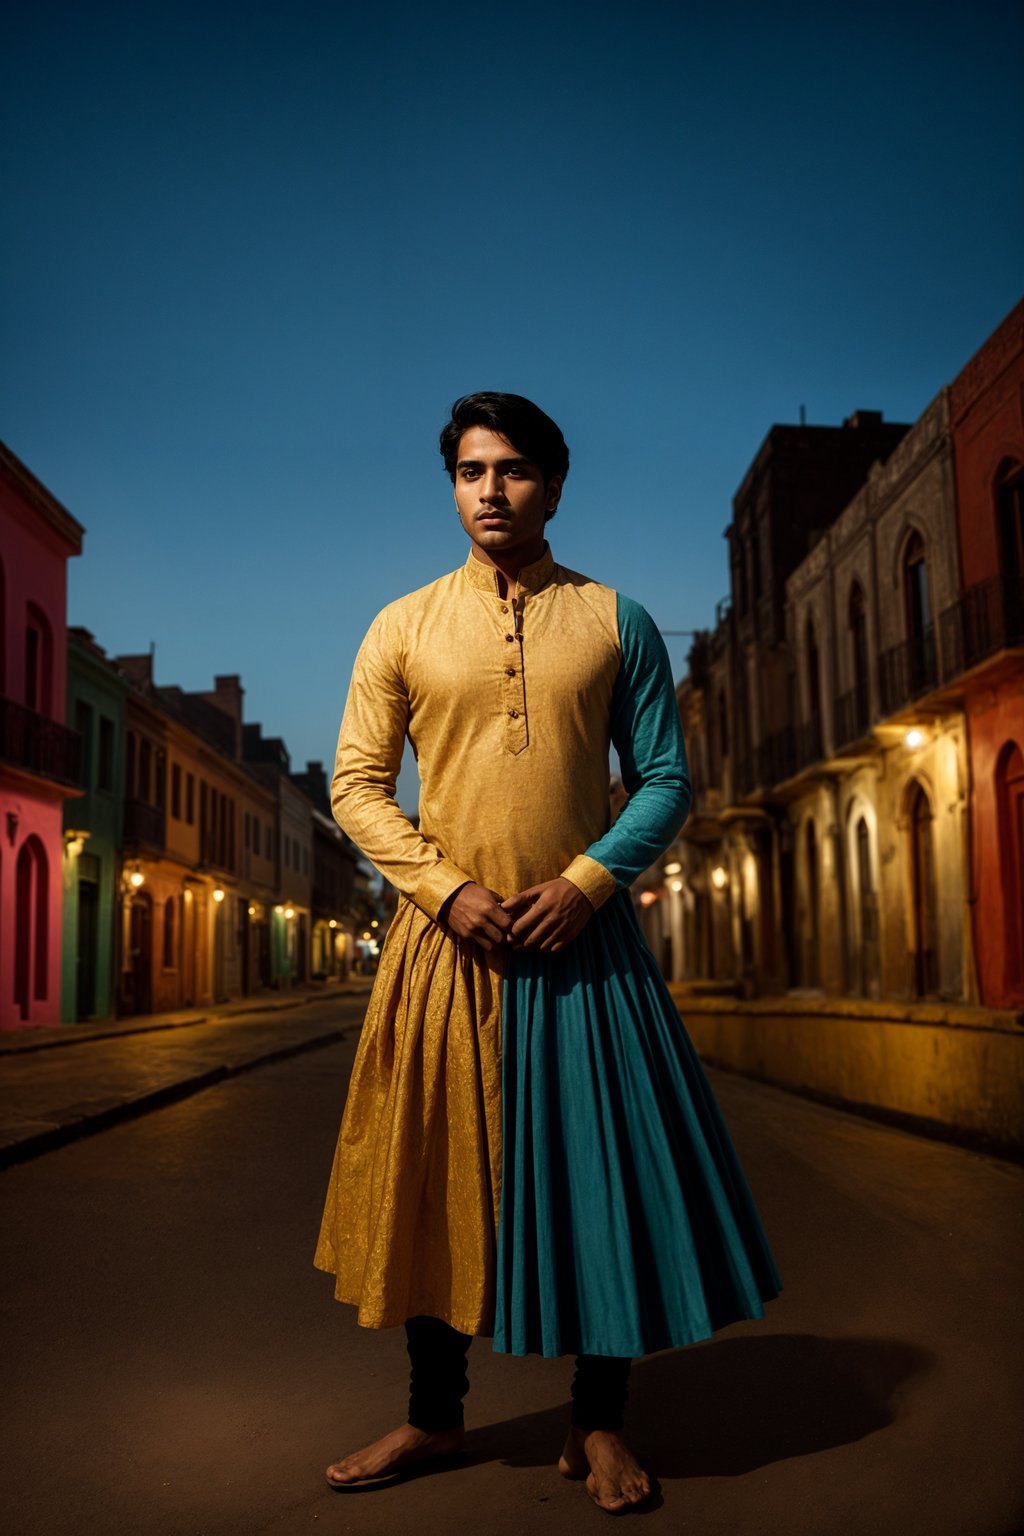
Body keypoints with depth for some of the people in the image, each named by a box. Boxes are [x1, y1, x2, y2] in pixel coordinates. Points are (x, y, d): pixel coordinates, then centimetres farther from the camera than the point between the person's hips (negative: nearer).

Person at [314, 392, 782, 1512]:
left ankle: (598, 1423, 19)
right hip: (448, 940, 1)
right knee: (439, 1174, 7)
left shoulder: (614, 621, 6)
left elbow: (666, 780, 4)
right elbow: (357, 785, 3)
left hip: (582, 939, 0)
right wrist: (447, 889, -10)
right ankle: (435, 1414, 24)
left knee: (602, 1169, 2)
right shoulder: (403, 627, 6)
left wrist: (589, 880, -11)